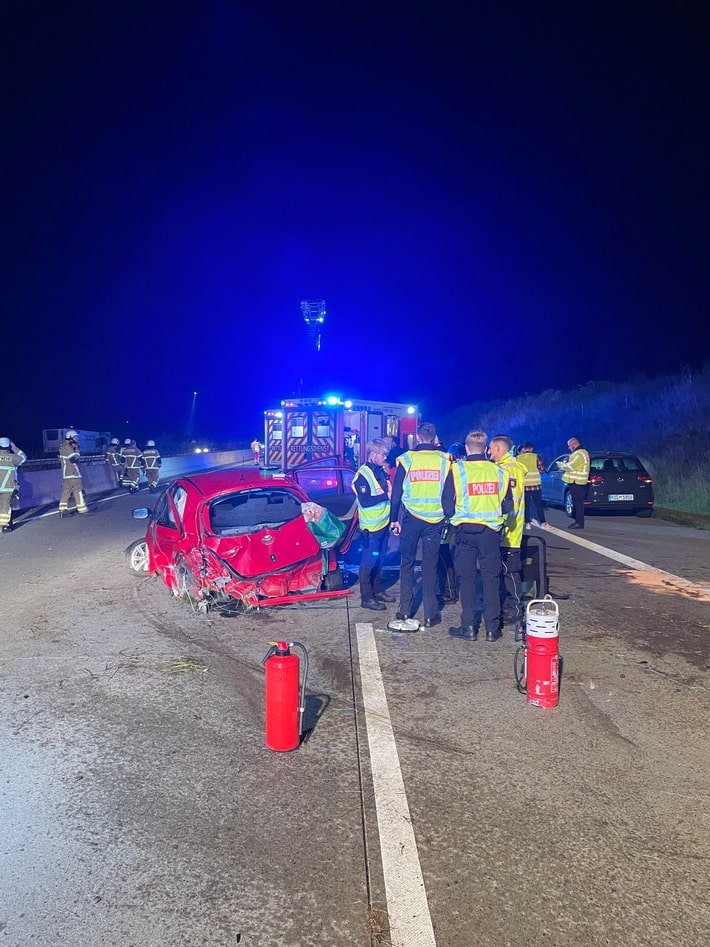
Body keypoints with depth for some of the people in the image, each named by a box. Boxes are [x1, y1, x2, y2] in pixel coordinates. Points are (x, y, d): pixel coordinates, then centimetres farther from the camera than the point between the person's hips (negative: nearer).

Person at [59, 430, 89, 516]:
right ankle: (82, 509, -2)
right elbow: (74, 458, -22)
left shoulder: (63, 447, 19)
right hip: (73, 474, -10)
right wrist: (77, 449, -13)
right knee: (78, 490, -5)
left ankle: (62, 509, 6)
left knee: (66, 491, 8)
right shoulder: (67, 447, -13)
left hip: (66, 474, 10)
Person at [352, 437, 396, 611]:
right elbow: (364, 501, -22)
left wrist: (392, 491, 1)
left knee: (379, 560, 17)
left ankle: (378, 590, 30)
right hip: (371, 526, -8)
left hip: (383, 523, 8)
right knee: (369, 562, -1)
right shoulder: (363, 474, -15)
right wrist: (386, 495, -20)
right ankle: (366, 598, 6)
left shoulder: (382, 471, 10)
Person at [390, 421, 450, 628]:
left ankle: (405, 611, 15)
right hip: (435, 519, 1)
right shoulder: (445, 460, -1)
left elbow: (397, 492, -1)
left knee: (407, 562, 11)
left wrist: (394, 519, 5)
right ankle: (430, 615, 9)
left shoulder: (406, 459, -3)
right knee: (430, 565, 7)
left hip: (410, 518, 0)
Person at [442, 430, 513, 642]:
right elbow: (508, 507, 3)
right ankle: (492, 628, 14)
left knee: (466, 578, 8)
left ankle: (468, 627, 11)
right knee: (491, 578, 10)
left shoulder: (457, 470, -8)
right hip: (491, 531, 2)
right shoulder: (499, 472, -1)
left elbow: (447, 506, -8)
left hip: (465, 530, -2)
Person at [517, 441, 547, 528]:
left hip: (523, 485, 1)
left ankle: (527, 523, 5)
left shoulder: (518, 458, -2)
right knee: (538, 504, 11)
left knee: (526, 504, 9)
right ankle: (542, 522, 14)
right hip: (535, 484, 0)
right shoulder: (536, 457, -5)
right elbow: (542, 469, -3)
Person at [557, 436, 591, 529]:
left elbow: (570, 467, -20)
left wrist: (560, 464, -4)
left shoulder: (578, 454, -16)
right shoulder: (583, 452, 19)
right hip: (580, 481, 10)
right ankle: (578, 521, 18)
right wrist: (564, 463, 11)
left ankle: (579, 523, -6)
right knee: (578, 503, 13)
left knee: (578, 503, -7)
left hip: (576, 482, -10)